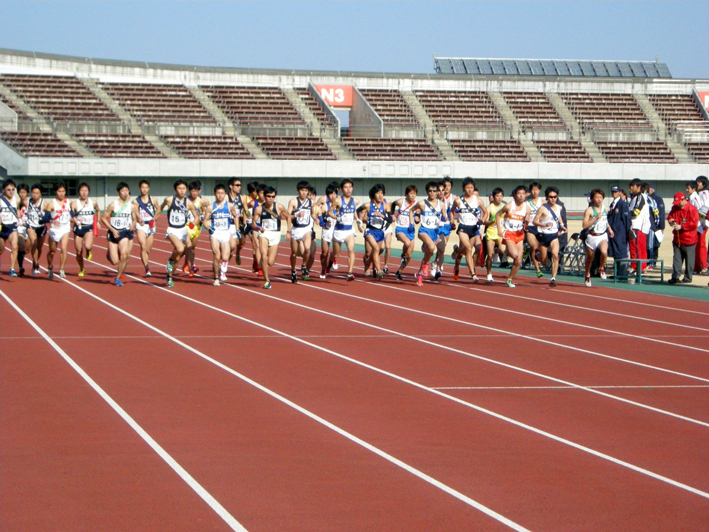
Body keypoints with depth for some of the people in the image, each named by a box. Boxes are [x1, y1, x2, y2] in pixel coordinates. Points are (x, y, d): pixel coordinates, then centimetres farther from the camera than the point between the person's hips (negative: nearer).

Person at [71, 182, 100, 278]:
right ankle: (81, 269, 29)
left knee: (87, 246, -28)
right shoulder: (75, 204, -5)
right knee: (79, 252, 6)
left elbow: (98, 211, 22)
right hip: (78, 228, 0)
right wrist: (75, 220, -28)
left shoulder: (93, 203, 2)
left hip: (89, 228, 0)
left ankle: (89, 251, 10)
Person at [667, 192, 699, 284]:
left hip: (689, 239, -6)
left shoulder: (692, 209, -12)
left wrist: (681, 227, -19)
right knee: (677, 258, 4)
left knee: (689, 259, 3)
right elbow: (670, 216, 21)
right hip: (677, 238, 6)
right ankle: (675, 277, 4)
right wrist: (670, 220, -4)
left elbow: (694, 224, -17)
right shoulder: (675, 208, 8)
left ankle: (688, 277, 11)